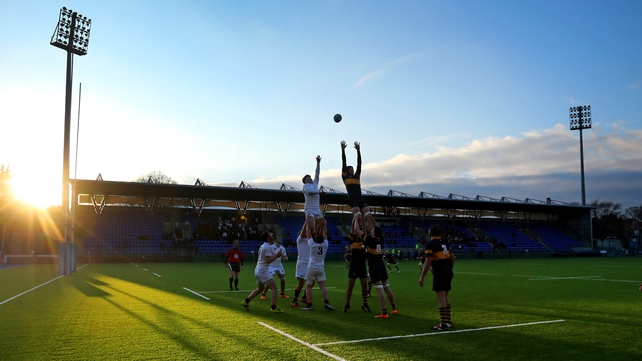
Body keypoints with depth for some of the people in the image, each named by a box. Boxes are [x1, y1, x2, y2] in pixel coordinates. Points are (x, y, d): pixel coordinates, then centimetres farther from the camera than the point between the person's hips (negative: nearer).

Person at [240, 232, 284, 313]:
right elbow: (269, 260, -23)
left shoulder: (262, 246, 15)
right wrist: (277, 255, -13)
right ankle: (274, 307, -7)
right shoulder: (268, 247, -15)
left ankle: (246, 301, 23)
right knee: (274, 288, -5)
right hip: (263, 270, -10)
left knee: (260, 288, 23)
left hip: (258, 270, 10)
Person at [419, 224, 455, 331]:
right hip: (448, 272, 8)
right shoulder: (444, 243, 13)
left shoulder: (430, 244, -10)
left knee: (441, 298, -4)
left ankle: (443, 325, -3)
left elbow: (428, 262, -16)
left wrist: (422, 276, -12)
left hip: (439, 273, -8)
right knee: (445, 297, 17)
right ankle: (448, 321, 22)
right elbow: (452, 259, 18)